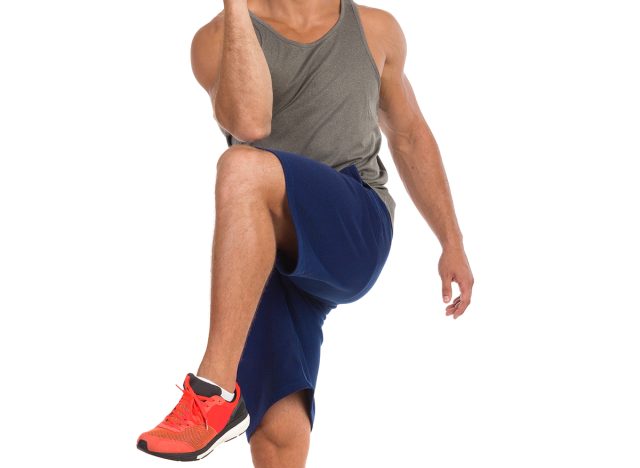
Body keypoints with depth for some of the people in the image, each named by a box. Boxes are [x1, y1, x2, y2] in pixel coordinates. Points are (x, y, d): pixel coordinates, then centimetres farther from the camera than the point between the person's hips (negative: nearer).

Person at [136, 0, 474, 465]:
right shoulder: (217, 39, 5)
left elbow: (410, 136, 24)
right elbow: (248, 123, -16)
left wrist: (453, 243, 21)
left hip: (355, 232, -1)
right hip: (260, 260, 1)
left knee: (243, 168, -32)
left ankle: (214, 393, -33)